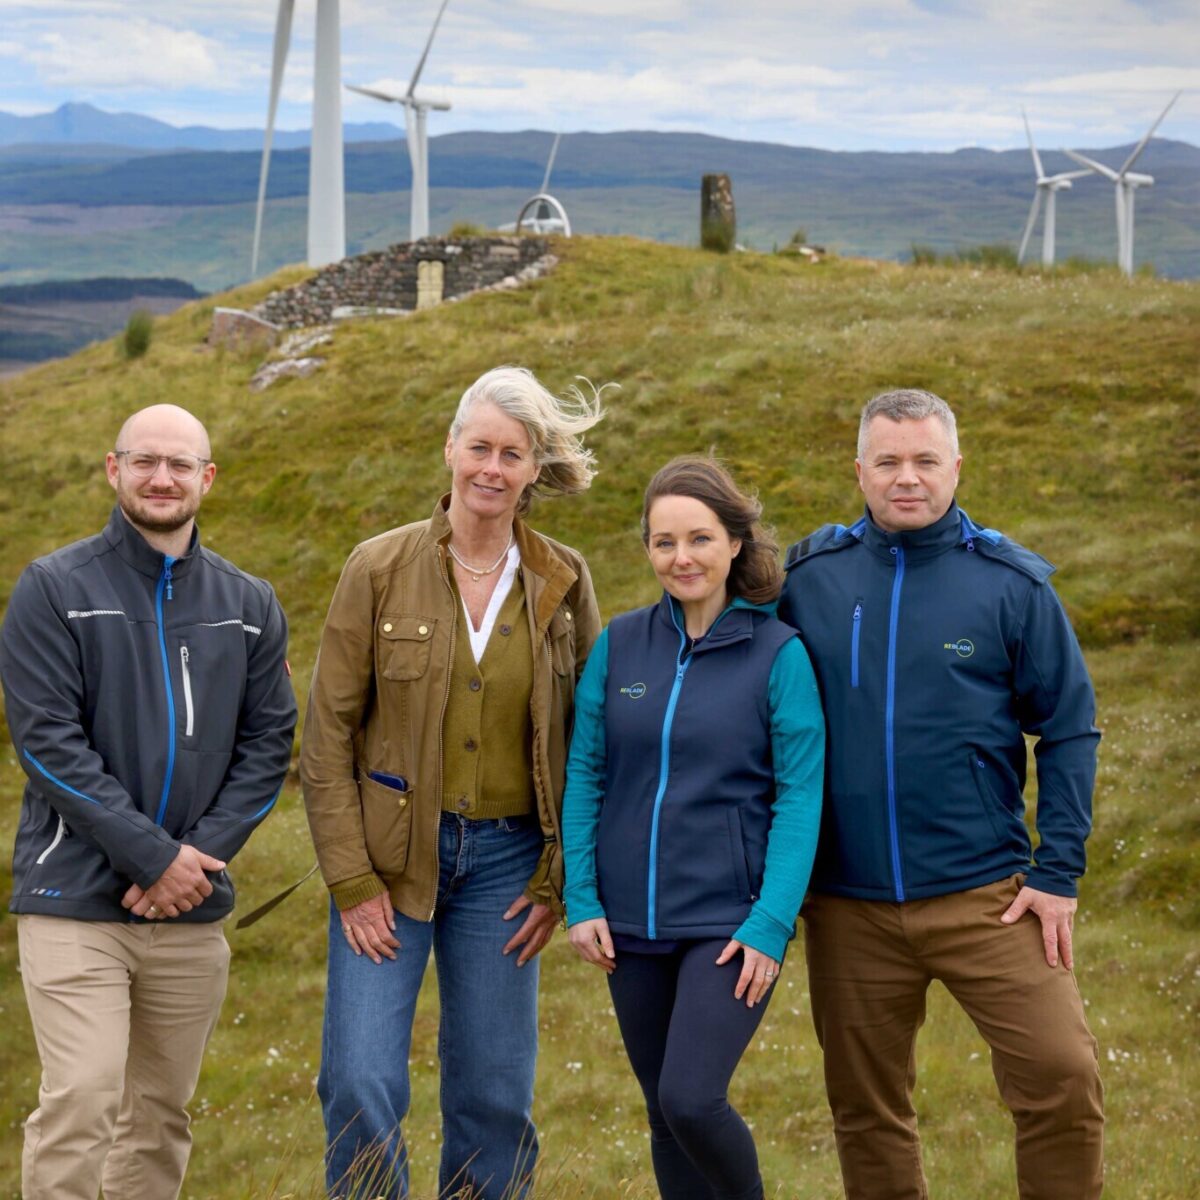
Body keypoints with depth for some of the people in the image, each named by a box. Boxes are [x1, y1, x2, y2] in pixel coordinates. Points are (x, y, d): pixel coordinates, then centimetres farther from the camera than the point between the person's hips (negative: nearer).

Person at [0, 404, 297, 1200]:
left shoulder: (250, 606, 10)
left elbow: (268, 744, 6)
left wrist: (202, 853, -9)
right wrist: (153, 855, -15)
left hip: (194, 910, 4)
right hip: (76, 900, -4)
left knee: (161, 1117, 9)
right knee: (79, 1103, -14)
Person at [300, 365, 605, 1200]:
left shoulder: (564, 583, 3)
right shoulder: (380, 569, -3)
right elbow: (329, 731, -3)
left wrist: (557, 882, 1)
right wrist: (351, 880, -8)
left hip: (506, 862, 2)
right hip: (393, 855, -2)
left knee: (495, 1099, 6)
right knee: (361, 1086, -9)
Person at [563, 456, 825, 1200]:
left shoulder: (780, 654, -6)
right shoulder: (619, 646, 4)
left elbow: (800, 797, -7)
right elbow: (584, 775, 6)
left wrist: (771, 925, -14)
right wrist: (581, 901, -1)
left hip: (731, 924, -4)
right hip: (632, 926, 4)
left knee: (692, 1099, -17)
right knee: (665, 1114, 11)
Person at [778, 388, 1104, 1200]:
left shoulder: (1012, 582, -2)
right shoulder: (807, 577, 2)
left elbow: (1069, 730, 1)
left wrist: (1059, 871, -6)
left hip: (985, 892, -2)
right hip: (848, 904, 2)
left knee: (1061, 1076, -11)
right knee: (866, 1108, 11)